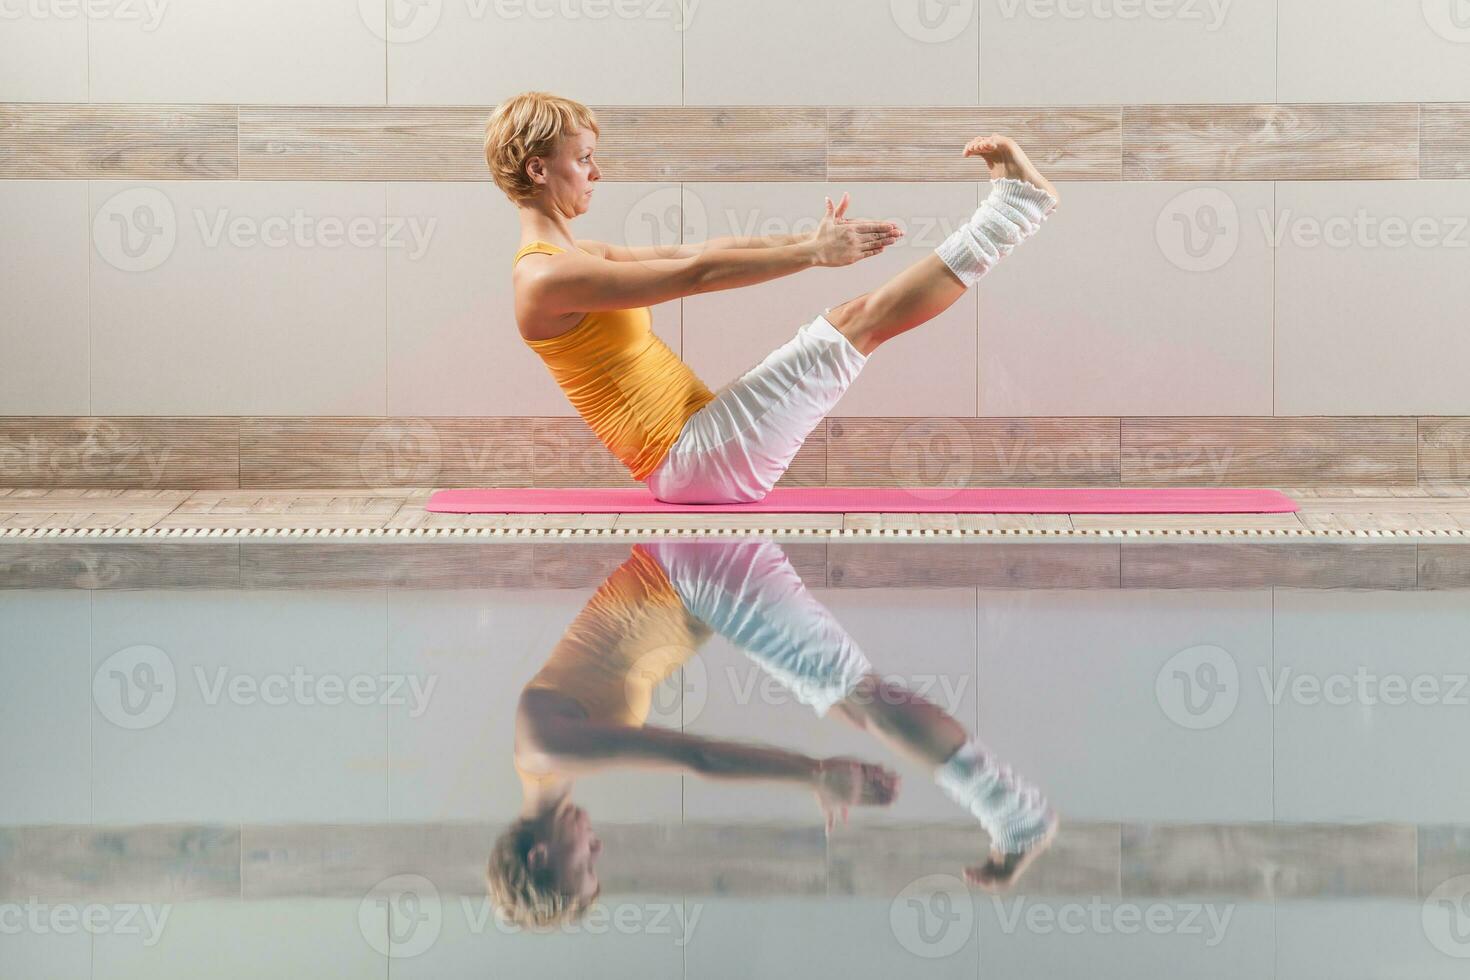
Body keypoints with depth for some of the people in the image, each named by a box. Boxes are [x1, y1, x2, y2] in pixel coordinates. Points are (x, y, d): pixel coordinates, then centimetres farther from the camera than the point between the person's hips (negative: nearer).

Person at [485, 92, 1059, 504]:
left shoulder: (574, 258, 15)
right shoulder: (546, 278, -17)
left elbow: (687, 253, 13)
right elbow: (696, 273, -20)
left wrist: (807, 240, 7)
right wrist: (812, 254, -16)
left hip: (691, 452, 9)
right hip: (692, 462, -9)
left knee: (854, 320, 8)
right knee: (858, 321, -9)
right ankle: (1016, 202, -2)